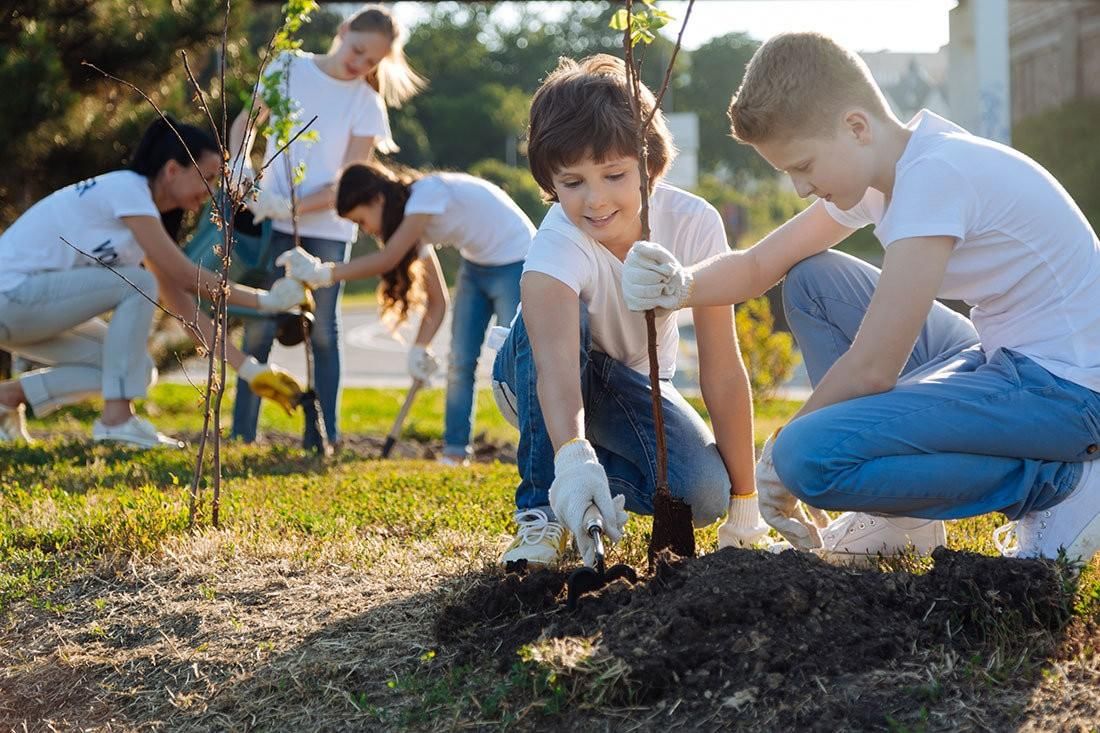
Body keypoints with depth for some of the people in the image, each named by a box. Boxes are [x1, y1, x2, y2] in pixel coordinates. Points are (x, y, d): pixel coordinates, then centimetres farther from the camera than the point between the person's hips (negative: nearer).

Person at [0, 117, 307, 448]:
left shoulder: (146, 213, 11)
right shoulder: (126, 188, -16)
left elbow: (184, 306, 10)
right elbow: (186, 277, -18)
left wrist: (249, 369, 5)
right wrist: (265, 300, -12)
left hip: (29, 303, 9)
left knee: (138, 370, 3)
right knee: (138, 284, -20)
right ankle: (116, 419, -16)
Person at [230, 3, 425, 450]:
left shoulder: (367, 103, -3)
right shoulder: (288, 68, 0)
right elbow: (243, 124, 8)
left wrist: (294, 207, -20)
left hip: (328, 229, 0)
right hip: (272, 220, 0)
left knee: (322, 330, 3)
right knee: (259, 326, -3)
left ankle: (322, 435, 8)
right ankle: (241, 433, 1)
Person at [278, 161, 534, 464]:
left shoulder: (427, 193, -25)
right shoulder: (413, 219, 1)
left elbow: (388, 259, -31)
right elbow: (437, 299, 0)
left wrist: (323, 274, -29)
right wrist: (419, 348, -13)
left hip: (514, 262, -9)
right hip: (476, 264, 9)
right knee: (460, 362, 2)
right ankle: (455, 452, 6)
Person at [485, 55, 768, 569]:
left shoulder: (694, 224, -27)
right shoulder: (558, 245, -34)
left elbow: (722, 370, -24)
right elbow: (556, 361, -53)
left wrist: (745, 509, -23)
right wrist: (572, 456, -73)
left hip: (633, 382, 2)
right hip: (543, 386, -1)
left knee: (702, 493, -28)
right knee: (555, 320, -37)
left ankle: (608, 485, 3)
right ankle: (542, 506, -22)